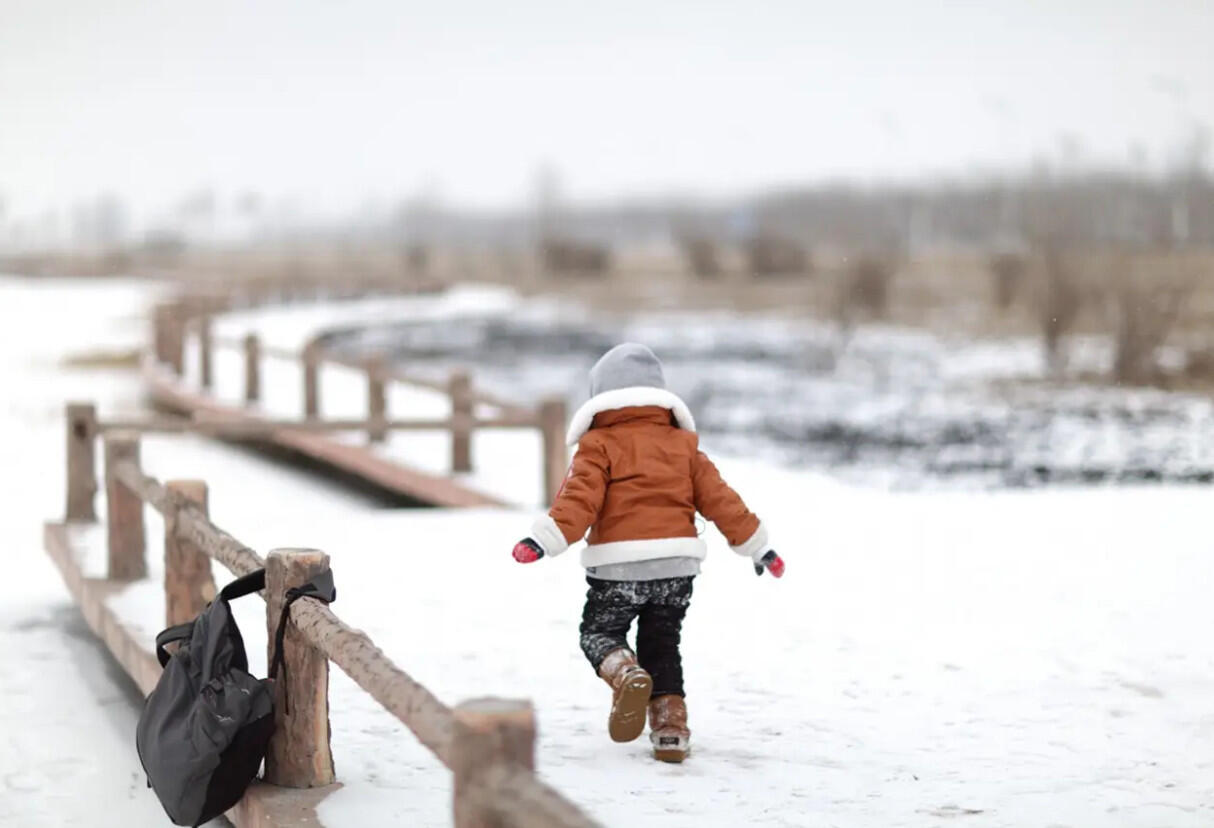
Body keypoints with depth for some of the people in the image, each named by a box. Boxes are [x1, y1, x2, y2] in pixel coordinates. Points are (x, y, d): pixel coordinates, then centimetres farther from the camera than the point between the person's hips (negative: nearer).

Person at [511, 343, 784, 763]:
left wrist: (542, 541, -21)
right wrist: (756, 545, 20)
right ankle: (670, 727, 5)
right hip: (678, 563, 4)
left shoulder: (599, 445, 1)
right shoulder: (683, 444, 14)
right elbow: (719, 499, 13)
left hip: (618, 565, -4)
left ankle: (626, 674, -22)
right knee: (662, 645, 17)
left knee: (598, 633, 10)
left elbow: (580, 498, -14)